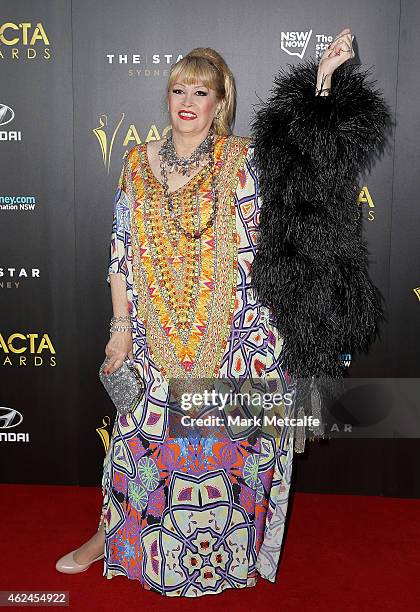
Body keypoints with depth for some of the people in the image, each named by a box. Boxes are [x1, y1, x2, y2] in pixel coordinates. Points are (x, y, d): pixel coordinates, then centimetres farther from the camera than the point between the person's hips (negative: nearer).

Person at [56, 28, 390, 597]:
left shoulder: (245, 159, -3)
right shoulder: (138, 164, 4)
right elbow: (122, 252, 5)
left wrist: (323, 77, -23)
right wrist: (122, 325, 2)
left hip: (236, 335, -1)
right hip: (157, 336, 2)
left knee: (227, 440, 12)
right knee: (146, 431, 13)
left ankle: (227, 549, 35)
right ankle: (113, 533, 36)